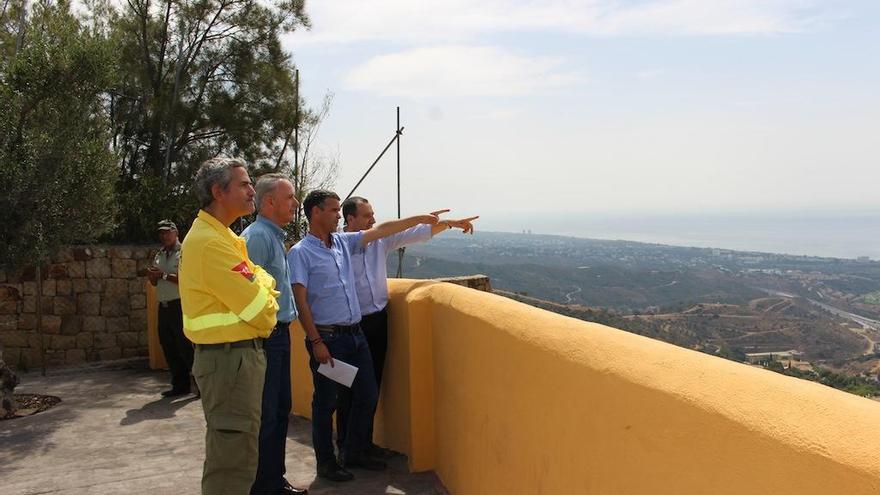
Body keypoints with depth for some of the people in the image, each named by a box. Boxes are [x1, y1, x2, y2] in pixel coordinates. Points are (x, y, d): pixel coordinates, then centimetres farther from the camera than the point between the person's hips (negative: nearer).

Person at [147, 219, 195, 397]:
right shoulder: (159, 256, 19)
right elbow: (154, 283, 24)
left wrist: (163, 275, -14)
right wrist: (152, 276, 2)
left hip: (180, 306, -8)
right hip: (163, 307, 8)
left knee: (185, 346, -10)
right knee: (168, 348, 9)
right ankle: (180, 385, 18)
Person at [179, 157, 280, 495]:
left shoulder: (218, 235, 14)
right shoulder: (212, 242, -20)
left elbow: (259, 282, 13)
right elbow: (261, 310, -20)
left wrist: (260, 287, -7)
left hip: (230, 355, 11)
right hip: (231, 357, -11)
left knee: (226, 450, 22)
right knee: (236, 456, -4)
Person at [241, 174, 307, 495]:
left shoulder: (276, 237, 16)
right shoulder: (256, 236, -15)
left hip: (280, 334, 10)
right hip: (264, 337, -10)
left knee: (281, 410, 16)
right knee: (265, 417, -3)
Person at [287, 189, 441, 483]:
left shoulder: (343, 241, 10)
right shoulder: (300, 253, -9)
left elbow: (382, 230, 14)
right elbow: (300, 302, -13)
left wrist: (421, 219, 12)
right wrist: (316, 342, -16)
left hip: (355, 334, 7)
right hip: (326, 337, -7)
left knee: (368, 395, 11)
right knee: (326, 402, 4)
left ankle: (354, 453, 28)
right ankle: (325, 462, 21)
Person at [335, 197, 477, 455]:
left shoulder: (381, 239, 6)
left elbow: (416, 233, 4)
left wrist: (450, 223, -4)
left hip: (378, 321, 6)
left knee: (373, 385, 14)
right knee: (349, 388, 3)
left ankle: (365, 441, 28)